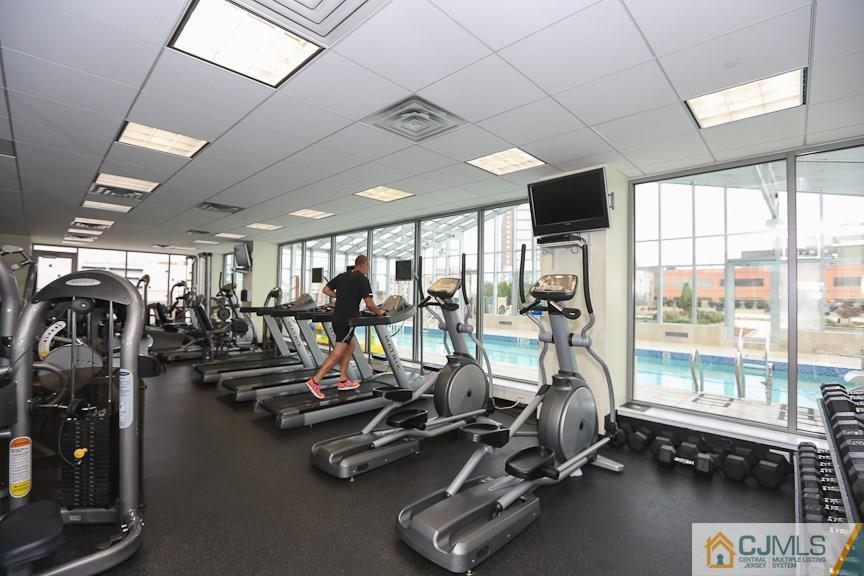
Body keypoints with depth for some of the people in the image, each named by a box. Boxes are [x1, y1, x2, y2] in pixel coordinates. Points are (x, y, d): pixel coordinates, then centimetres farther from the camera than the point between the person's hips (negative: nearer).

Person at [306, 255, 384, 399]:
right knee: (338, 353, -4)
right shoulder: (362, 279, -7)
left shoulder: (342, 276, 14)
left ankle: (343, 381, 20)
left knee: (351, 345, 19)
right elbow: (369, 304, -12)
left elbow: (326, 290, 17)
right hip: (348, 319, -8)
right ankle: (315, 381, -6)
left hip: (337, 317, 8)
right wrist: (378, 312, 6)